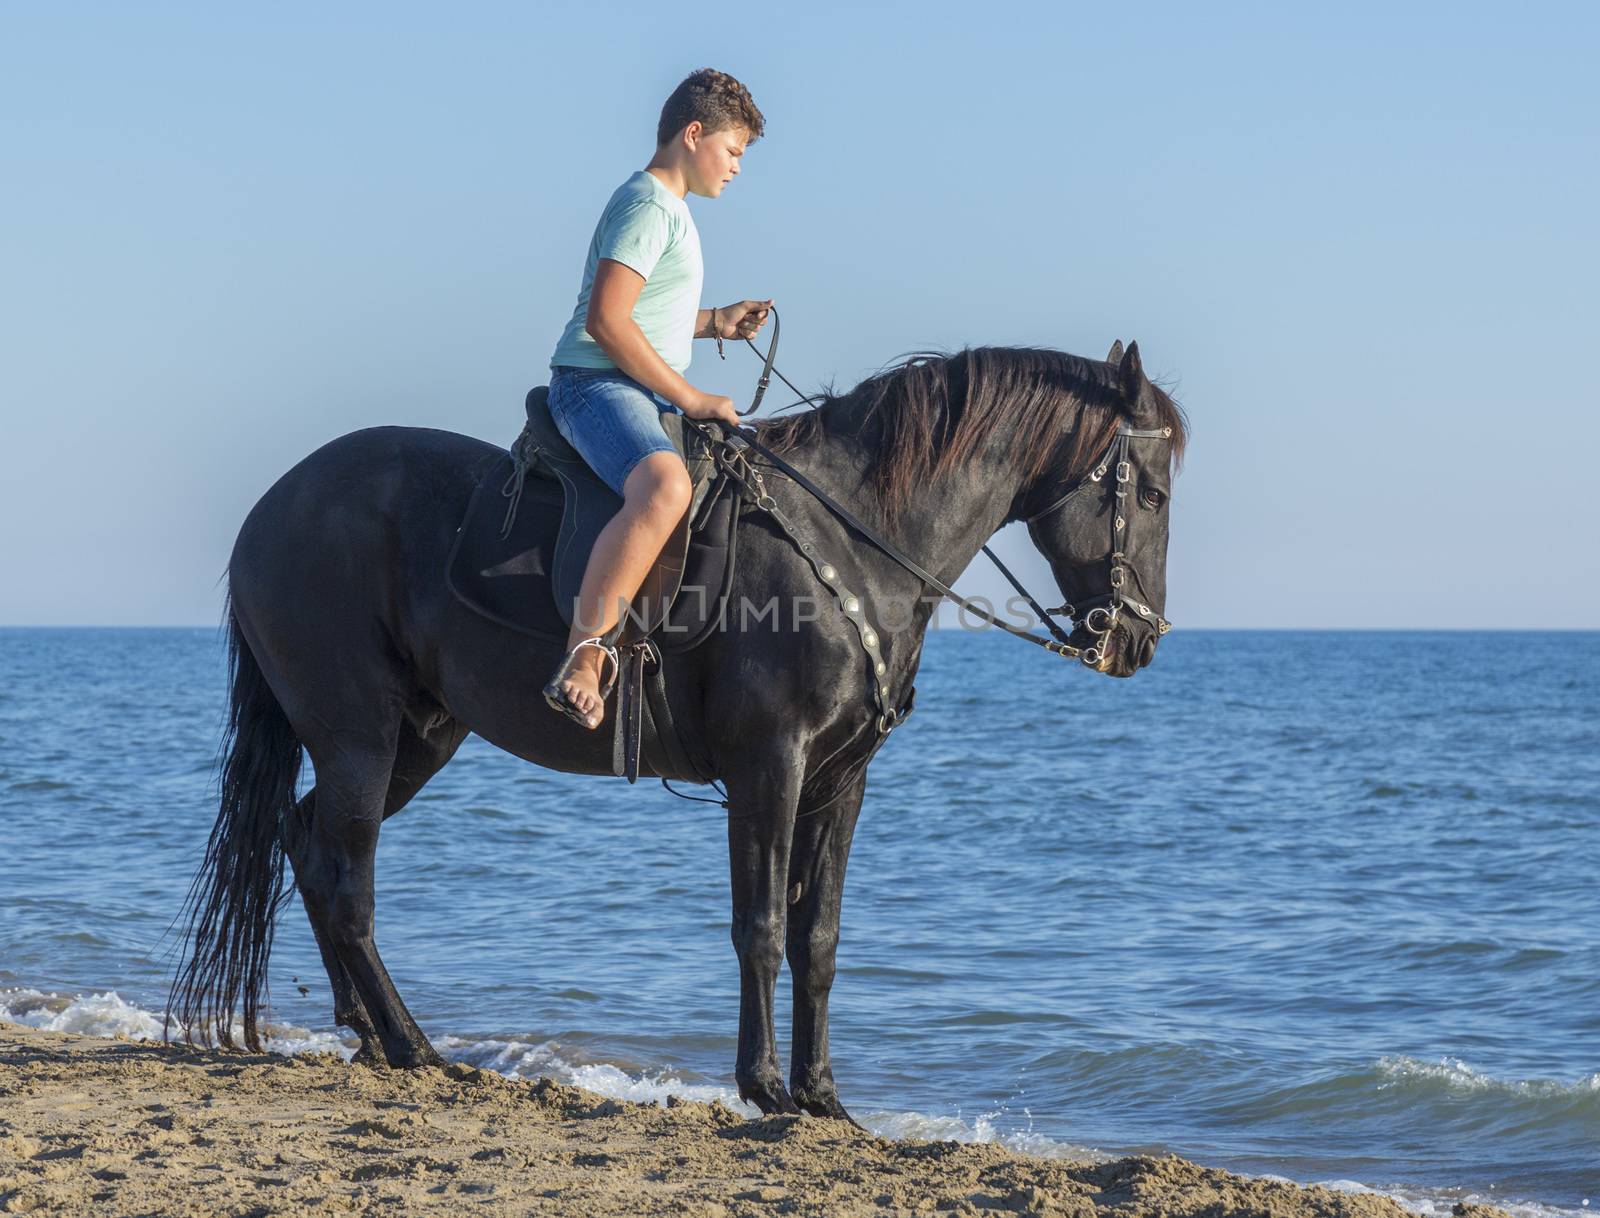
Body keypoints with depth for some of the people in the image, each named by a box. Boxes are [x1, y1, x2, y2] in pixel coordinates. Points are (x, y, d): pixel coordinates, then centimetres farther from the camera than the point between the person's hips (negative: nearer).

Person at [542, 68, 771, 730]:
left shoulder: (668, 207, 22)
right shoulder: (648, 205, -11)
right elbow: (606, 318, -21)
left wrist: (715, 322, 18)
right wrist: (689, 397, -18)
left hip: (644, 395, 11)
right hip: (596, 385, -11)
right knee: (663, 487, -39)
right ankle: (581, 663, -42)